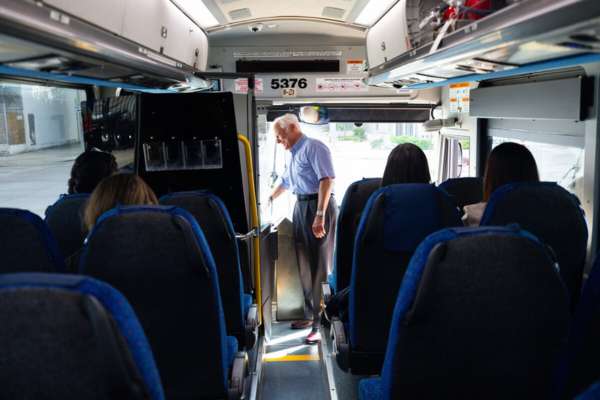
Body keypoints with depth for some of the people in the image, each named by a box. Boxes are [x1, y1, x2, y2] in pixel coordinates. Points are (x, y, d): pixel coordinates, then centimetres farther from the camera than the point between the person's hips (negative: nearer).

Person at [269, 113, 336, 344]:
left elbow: (326, 180, -21)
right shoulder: (294, 155, 19)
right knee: (305, 266, 13)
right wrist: (269, 200, 51)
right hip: (301, 207, 9)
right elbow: (285, 182, 37)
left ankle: (322, 323, -3)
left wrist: (320, 215, -30)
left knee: (319, 267, -7)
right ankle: (310, 315, 25)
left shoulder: (313, 147, -9)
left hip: (318, 207, -9)